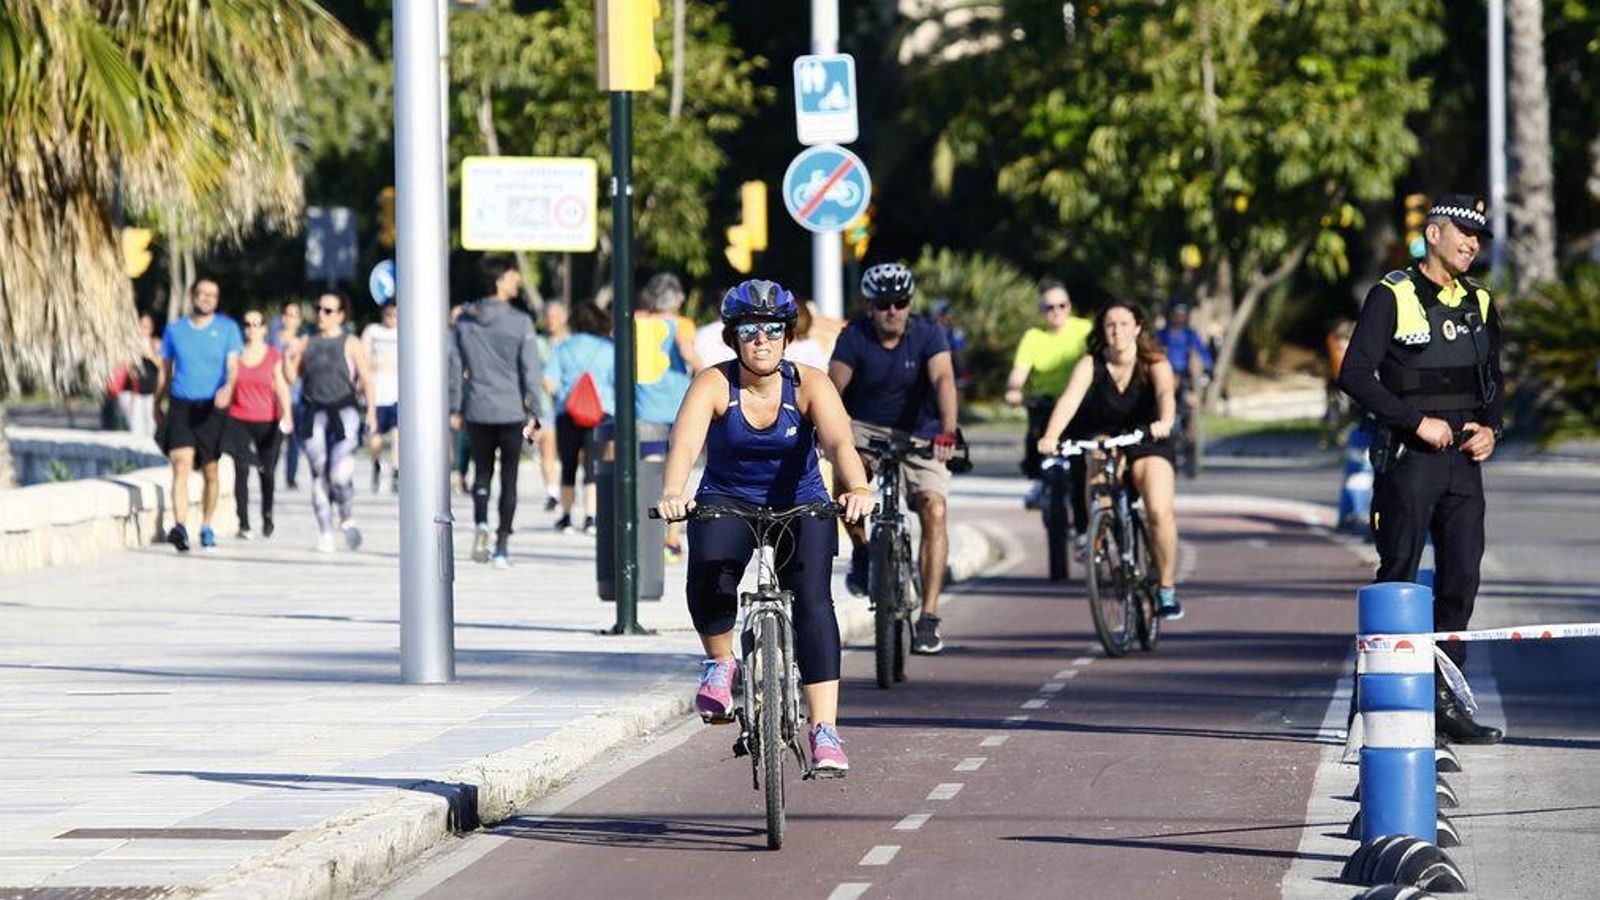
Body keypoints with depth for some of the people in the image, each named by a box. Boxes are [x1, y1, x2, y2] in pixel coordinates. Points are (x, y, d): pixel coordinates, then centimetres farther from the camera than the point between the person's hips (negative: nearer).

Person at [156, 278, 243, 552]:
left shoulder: (227, 328, 5)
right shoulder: (175, 330, 10)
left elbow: (233, 365, -5)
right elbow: (165, 372, 17)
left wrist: (228, 387, -26)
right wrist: (157, 406, 17)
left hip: (211, 408, 0)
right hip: (181, 406, 0)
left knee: (210, 472, 8)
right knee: (181, 465, -18)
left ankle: (206, 527, 26)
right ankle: (180, 527, -28)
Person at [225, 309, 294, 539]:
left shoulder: (274, 357, 5)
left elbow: (282, 388, 1)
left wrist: (286, 413, -13)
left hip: (268, 422, 0)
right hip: (239, 421, 0)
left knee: (268, 472, 2)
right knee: (241, 471, -9)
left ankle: (267, 516, 27)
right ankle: (243, 524, -8)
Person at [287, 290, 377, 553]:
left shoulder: (350, 344, 3)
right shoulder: (307, 343, 14)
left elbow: (366, 379, -1)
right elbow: (293, 375, 15)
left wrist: (371, 413, -10)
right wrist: (289, 358, -5)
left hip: (344, 413, -4)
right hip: (315, 413, 4)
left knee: (340, 475, -15)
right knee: (319, 476, 0)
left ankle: (348, 517, 12)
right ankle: (325, 533, 7)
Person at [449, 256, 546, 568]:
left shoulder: (464, 320, 2)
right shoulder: (520, 322, -9)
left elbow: (454, 365, 6)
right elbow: (531, 370, -9)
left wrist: (455, 408, 13)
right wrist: (534, 412, -4)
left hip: (477, 411, 3)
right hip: (511, 411, -3)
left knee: (482, 471, 14)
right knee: (509, 478, 6)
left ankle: (481, 524, -12)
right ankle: (501, 547, 5)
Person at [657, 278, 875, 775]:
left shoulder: (809, 385, -15)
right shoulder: (713, 385, -15)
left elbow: (839, 441, -31)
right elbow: (685, 441, -32)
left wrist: (857, 488, -52)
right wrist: (672, 493, -52)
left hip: (799, 505, 0)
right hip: (727, 501, 0)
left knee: (813, 599, -21)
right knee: (709, 576, -32)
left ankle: (825, 730, -21)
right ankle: (720, 663, -3)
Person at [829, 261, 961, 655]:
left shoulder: (927, 335, -14)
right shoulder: (854, 338, -12)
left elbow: (943, 380, -28)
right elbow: (833, 386, -22)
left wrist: (947, 431, -45)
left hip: (919, 432, 0)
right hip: (866, 428, 0)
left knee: (934, 509, -19)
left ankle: (929, 618, -18)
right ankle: (862, 550, -5)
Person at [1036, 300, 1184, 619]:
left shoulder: (1154, 364, -13)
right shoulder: (1091, 365, -12)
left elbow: (1166, 393, -33)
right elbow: (1070, 398, -28)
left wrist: (1165, 422, -56)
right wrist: (1050, 436, -46)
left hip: (1148, 444, -1)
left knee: (1160, 512, -20)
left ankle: (1167, 588, -6)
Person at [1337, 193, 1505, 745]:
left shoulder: (1480, 303, 14)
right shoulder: (1392, 296, -6)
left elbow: (1494, 379, 24)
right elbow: (1355, 374, -12)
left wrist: (1490, 429, 5)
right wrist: (1418, 422, -15)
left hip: (1463, 460, 6)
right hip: (1407, 458, -6)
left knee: (1461, 581, 4)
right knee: (1398, 579, -4)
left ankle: (1443, 700, 10)